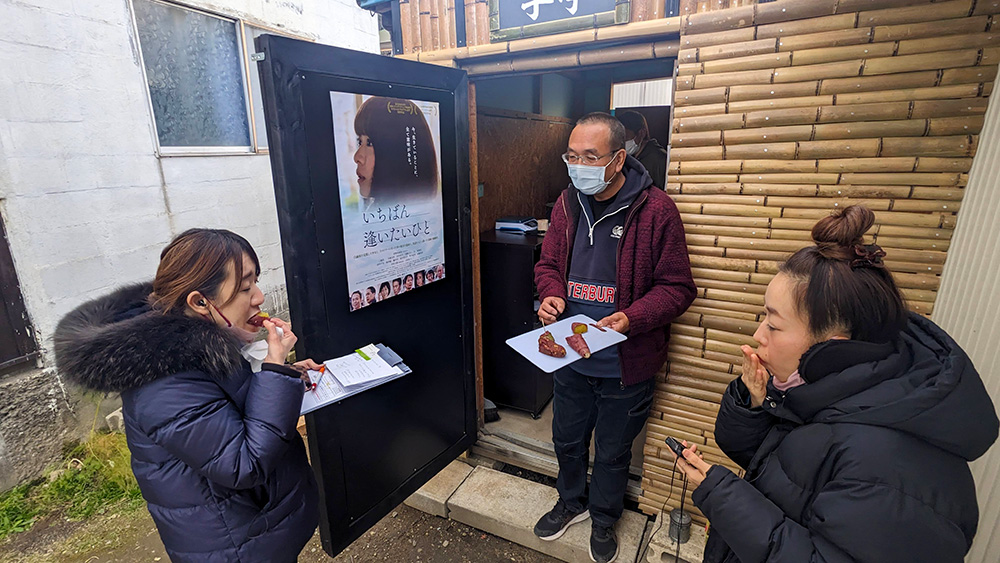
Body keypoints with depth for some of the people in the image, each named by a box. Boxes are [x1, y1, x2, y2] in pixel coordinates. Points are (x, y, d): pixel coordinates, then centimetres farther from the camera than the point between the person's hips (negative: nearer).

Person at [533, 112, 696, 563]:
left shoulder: (655, 210, -17)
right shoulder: (568, 203, -1)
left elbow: (677, 288, -12)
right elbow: (548, 263, 8)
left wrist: (630, 318, -27)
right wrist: (551, 295, -13)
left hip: (625, 364, -4)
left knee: (613, 451, 19)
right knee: (567, 439, 24)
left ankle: (603, 517, 49)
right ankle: (571, 502, 54)